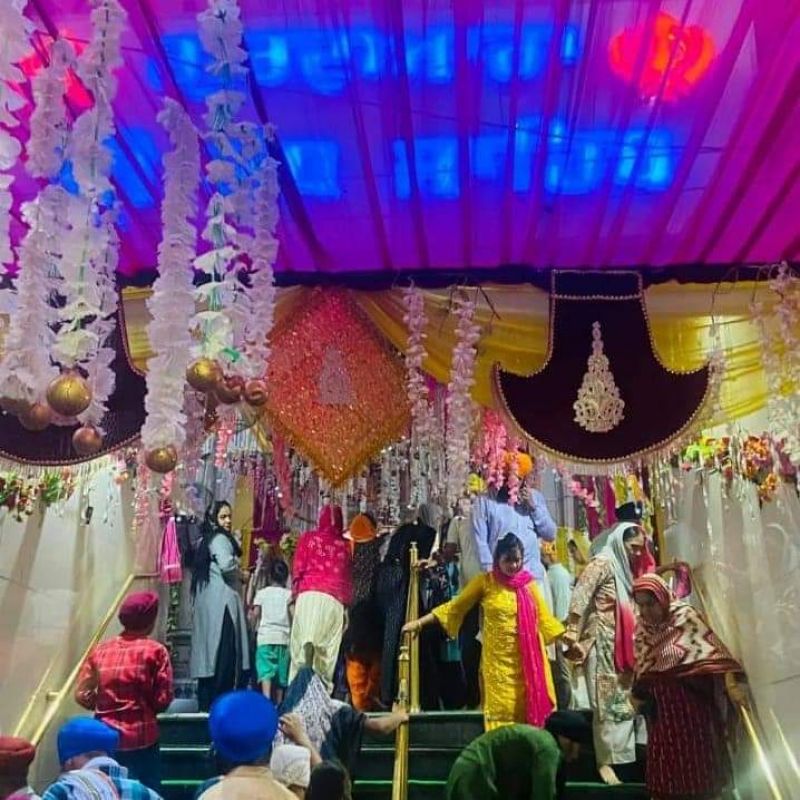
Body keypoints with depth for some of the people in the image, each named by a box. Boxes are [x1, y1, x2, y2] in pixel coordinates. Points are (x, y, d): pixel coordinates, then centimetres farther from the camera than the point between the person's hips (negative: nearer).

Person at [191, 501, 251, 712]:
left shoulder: (205, 540, 19)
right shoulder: (220, 539, -9)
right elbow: (226, 565, -26)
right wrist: (241, 574, -5)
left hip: (208, 604, 9)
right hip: (222, 602, -9)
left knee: (210, 653, 10)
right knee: (224, 654, -8)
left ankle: (205, 702, 14)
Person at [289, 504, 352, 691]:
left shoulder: (308, 538, 10)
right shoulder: (345, 545, 11)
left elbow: (297, 570, 6)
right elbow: (349, 579, 10)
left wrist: (294, 594, 10)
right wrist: (347, 606, 14)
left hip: (309, 595, -1)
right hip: (335, 600, 1)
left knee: (303, 642, -7)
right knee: (328, 649, 3)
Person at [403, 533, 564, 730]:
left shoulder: (528, 584, 5)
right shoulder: (485, 582, -1)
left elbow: (544, 618, 10)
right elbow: (454, 607, 2)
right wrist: (420, 623, -3)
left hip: (527, 661, 2)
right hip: (498, 660, -2)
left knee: (529, 710, 3)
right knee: (501, 711, -2)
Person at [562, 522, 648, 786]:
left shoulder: (624, 569, 16)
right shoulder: (603, 563, -10)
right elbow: (579, 599, -17)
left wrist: (634, 646, 14)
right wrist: (573, 637, -22)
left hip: (622, 646, 8)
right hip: (602, 645, -8)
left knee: (623, 701, 10)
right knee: (607, 703, -5)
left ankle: (619, 756, 18)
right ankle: (605, 761, 0)